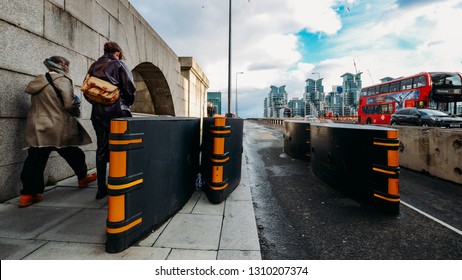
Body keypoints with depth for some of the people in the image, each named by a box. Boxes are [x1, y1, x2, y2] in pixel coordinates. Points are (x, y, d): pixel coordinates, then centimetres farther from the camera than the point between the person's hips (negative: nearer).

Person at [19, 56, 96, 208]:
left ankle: (28, 193, 3)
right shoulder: (62, 80, -8)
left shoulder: (37, 81, 14)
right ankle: (83, 177, 29)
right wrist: (77, 111, 2)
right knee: (73, 154, 13)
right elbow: (69, 104, -15)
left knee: (35, 160, 4)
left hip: (37, 128, 6)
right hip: (58, 128, -5)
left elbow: (38, 101, 17)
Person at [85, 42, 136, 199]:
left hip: (98, 112, 5)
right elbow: (129, 88, -8)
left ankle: (101, 189, 15)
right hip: (117, 111, -5)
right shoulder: (119, 64, 0)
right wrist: (127, 103, 8)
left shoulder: (94, 66, 14)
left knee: (101, 149, 9)